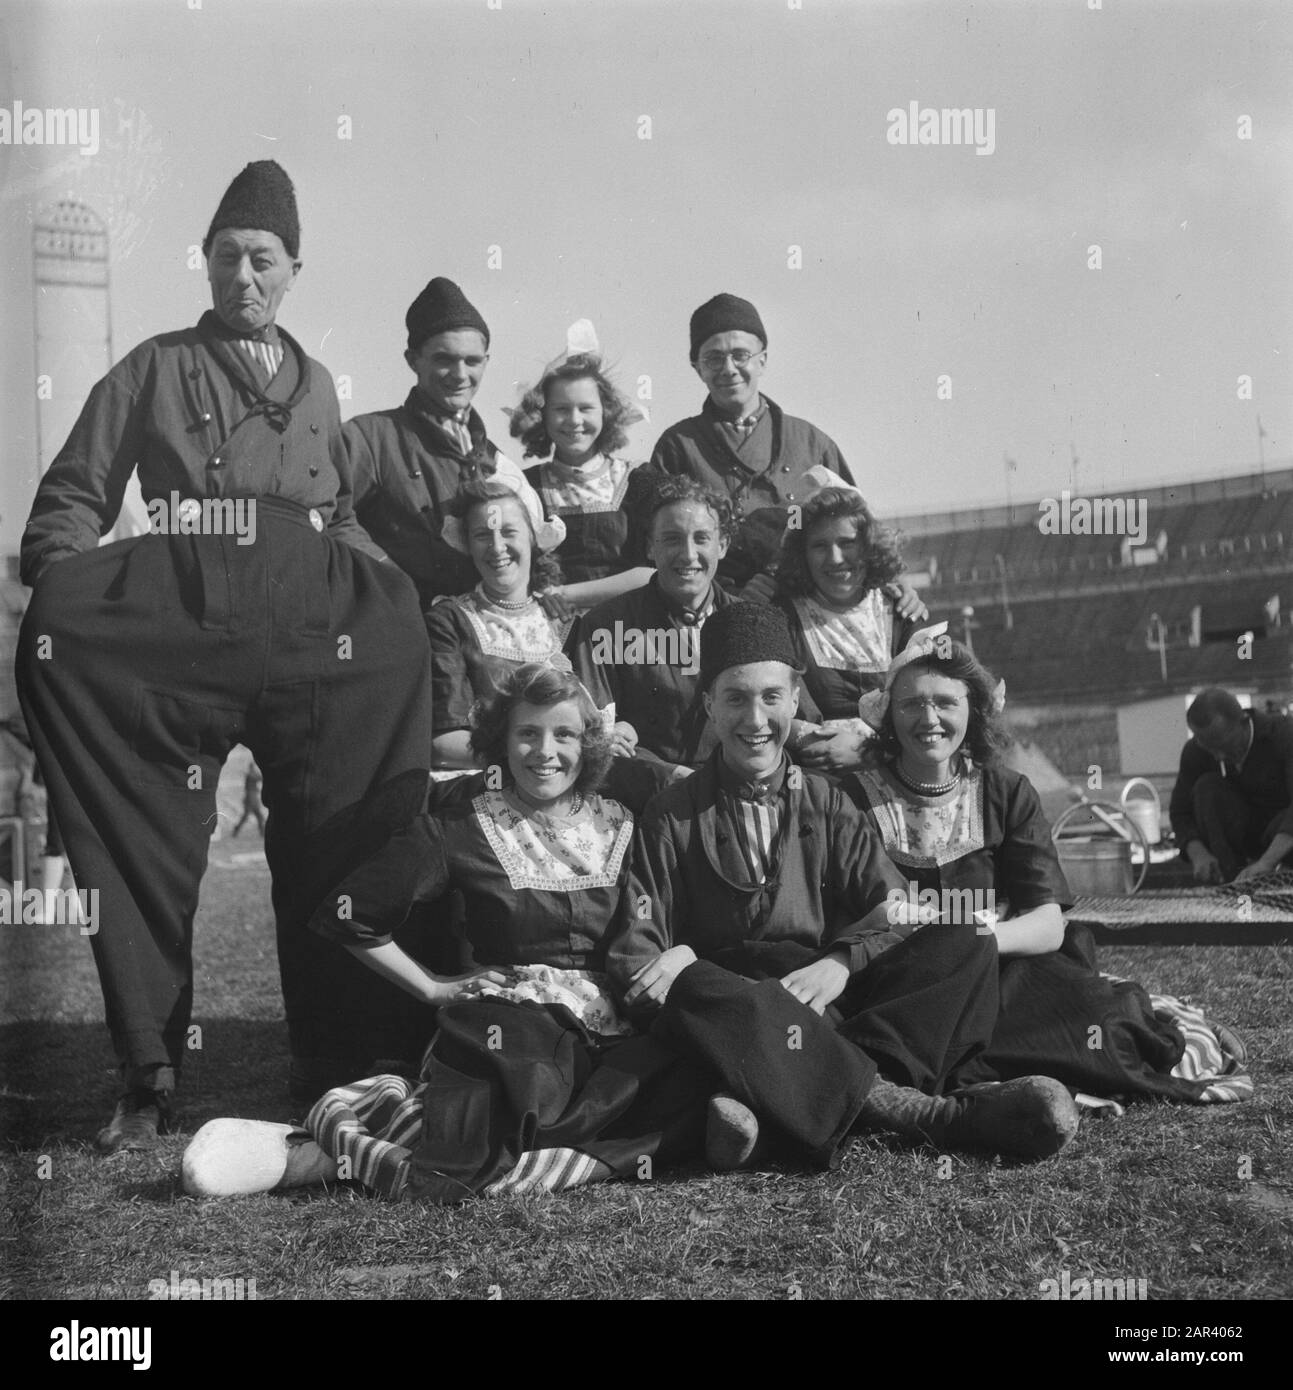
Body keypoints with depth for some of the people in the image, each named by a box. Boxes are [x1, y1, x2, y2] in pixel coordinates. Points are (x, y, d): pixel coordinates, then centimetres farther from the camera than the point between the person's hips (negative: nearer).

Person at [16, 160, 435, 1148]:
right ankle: (148, 1078, -2)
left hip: (314, 621, 3)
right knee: (147, 852, -9)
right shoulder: (156, 369, 15)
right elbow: (72, 499, 10)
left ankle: (338, 1069, 5)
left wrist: (379, 582, 10)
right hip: (175, 625, -2)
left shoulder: (315, 386, 26)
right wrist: (64, 579, -10)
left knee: (332, 850, -4)